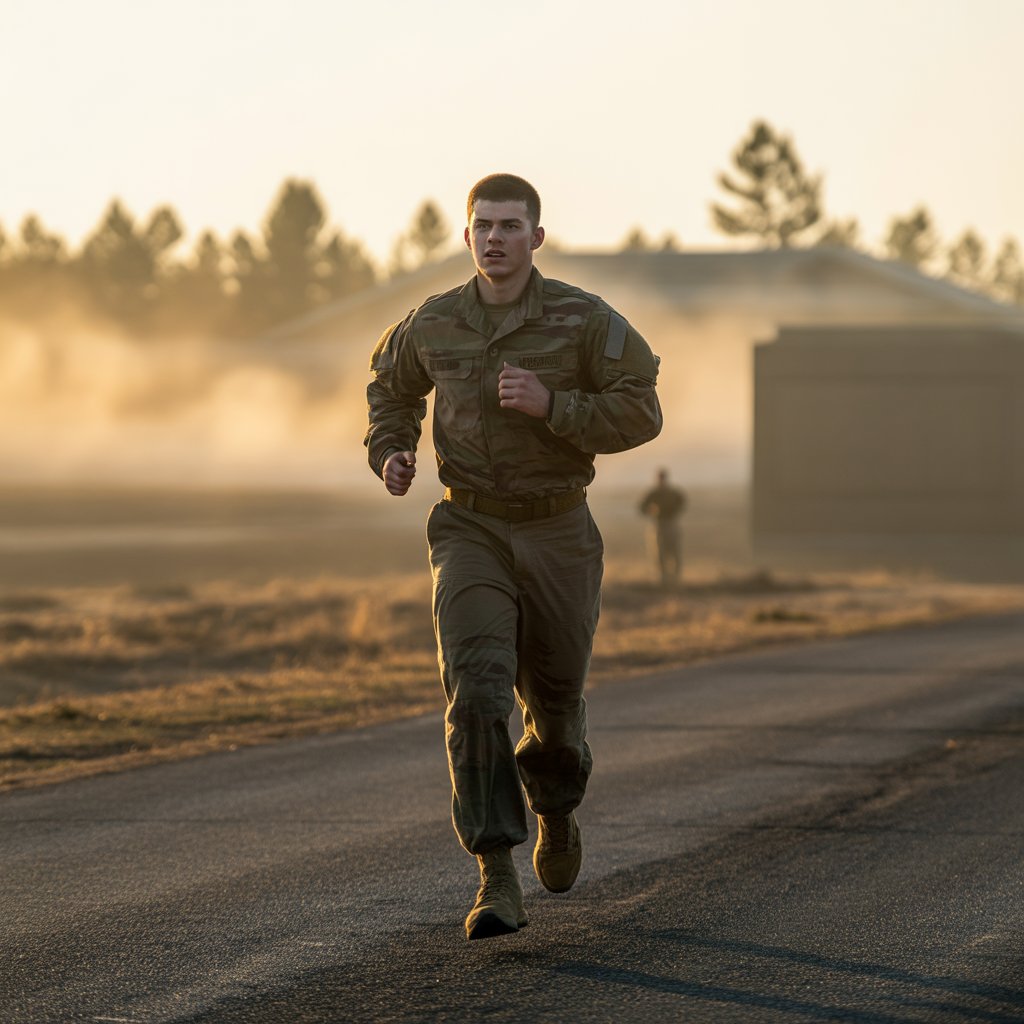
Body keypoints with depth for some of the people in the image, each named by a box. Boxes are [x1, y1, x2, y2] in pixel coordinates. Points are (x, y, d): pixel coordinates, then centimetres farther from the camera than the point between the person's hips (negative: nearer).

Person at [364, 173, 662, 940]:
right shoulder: (434, 324, -2)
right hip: (472, 534, 0)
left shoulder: (584, 320, -10)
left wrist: (550, 405, -27)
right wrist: (391, 452, -1)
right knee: (478, 693, -22)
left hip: (558, 538, 0)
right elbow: (394, 384, 20)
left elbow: (641, 416, -12)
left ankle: (556, 805, 52)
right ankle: (499, 886, -24)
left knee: (555, 711, 14)